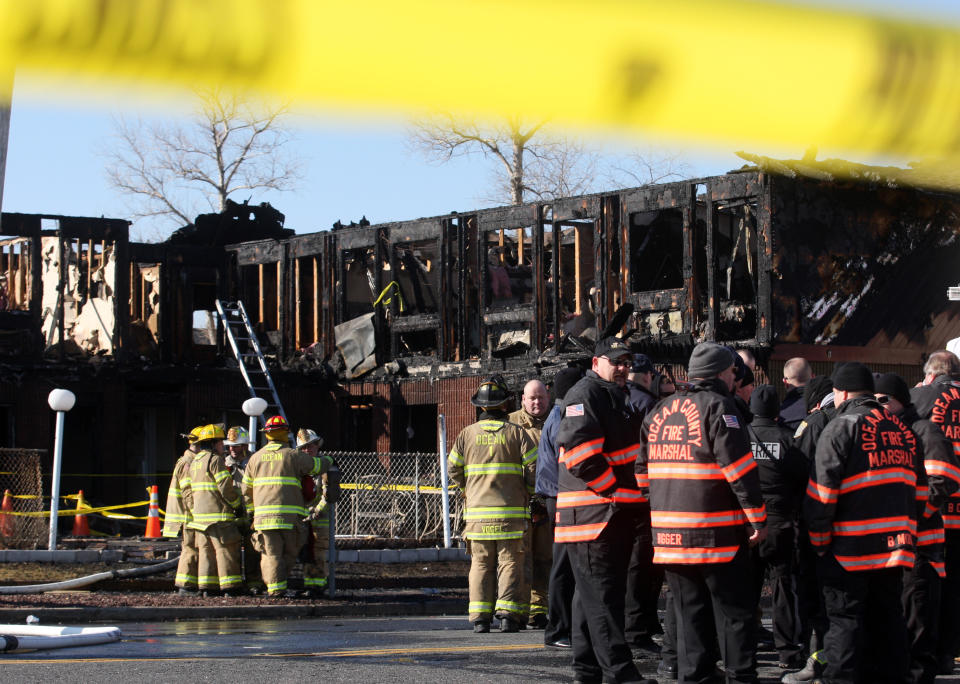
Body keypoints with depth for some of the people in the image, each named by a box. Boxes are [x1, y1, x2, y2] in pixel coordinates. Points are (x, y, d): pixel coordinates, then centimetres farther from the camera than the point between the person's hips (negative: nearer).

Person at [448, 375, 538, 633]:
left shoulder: (467, 434, 4)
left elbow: (453, 469, 6)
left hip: (477, 511, 2)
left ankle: (480, 618, 0)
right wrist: (526, 493, 12)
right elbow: (534, 467, -4)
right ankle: (508, 614, -6)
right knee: (510, 562, 3)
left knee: (481, 564, 6)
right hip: (511, 511, -2)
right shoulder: (516, 433, -1)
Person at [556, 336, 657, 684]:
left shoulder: (616, 396, 21)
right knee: (602, 596, -10)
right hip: (593, 514, -10)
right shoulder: (585, 394, -11)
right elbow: (579, 450, -23)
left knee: (594, 595, 14)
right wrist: (614, 489, -19)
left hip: (617, 513, 10)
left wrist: (634, 499, 20)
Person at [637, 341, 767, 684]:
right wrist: (758, 517, -10)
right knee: (734, 611, 1)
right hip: (715, 532, -6)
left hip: (669, 533, 6)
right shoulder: (717, 406, -8)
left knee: (689, 611, 12)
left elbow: (642, 469, 16)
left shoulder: (659, 411, 14)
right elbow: (740, 467, -14)